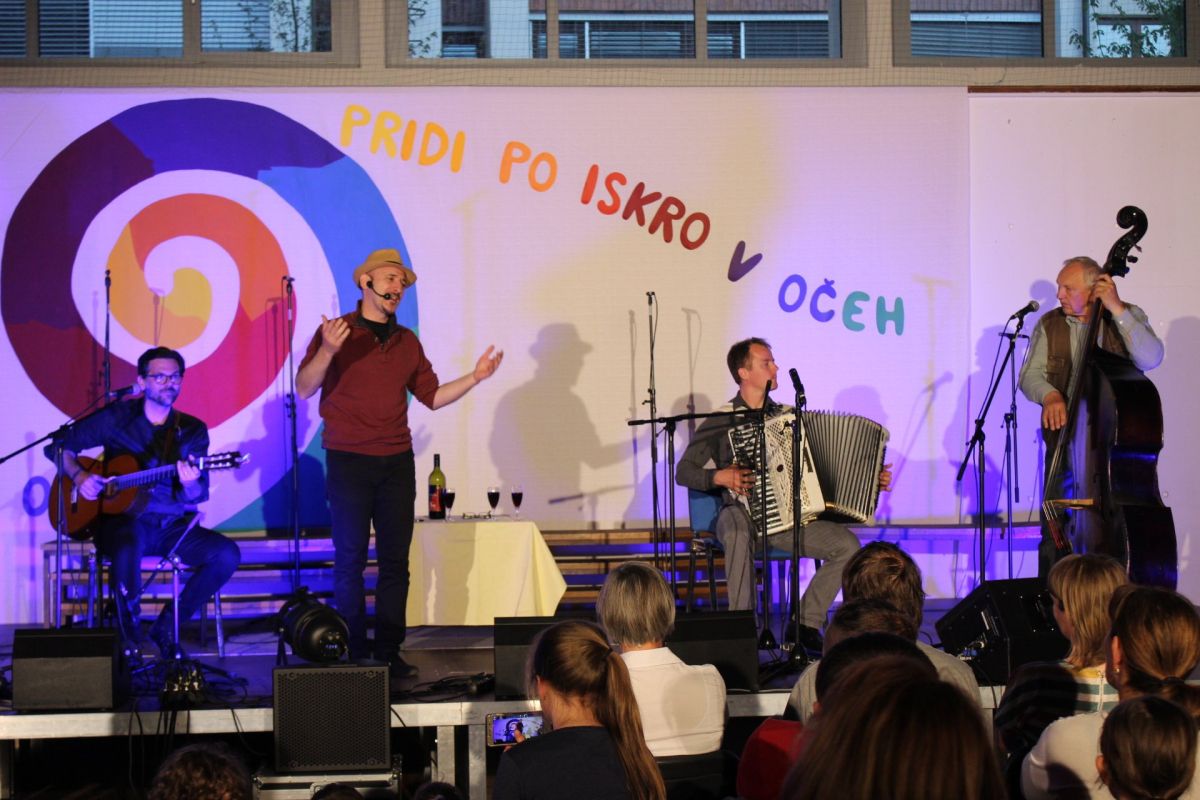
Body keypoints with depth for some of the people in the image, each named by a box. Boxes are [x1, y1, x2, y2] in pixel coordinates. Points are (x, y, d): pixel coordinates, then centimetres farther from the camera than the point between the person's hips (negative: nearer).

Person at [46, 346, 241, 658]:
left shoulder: (192, 430, 8)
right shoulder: (116, 418, 4)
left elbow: (196, 497, 1)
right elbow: (58, 446, 10)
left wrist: (190, 484, -23)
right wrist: (79, 476, -8)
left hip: (173, 526, 3)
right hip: (123, 519, -3)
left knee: (226, 554, -22)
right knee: (129, 544, -40)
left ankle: (167, 628, -7)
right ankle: (131, 638, -18)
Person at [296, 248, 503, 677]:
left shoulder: (407, 342, 13)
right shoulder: (337, 332, -2)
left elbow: (431, 396, 17)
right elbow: (304, 389, -9)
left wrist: (475, 377, 4)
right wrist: (327, 351, -26)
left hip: (397, 463, 5)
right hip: (349, 462, -5)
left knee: (395, 561, 4)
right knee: (350, 560, -2)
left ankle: (389, 651, 10)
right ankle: (354, 653, 5)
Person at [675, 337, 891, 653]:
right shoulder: (720, 421, 0)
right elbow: (683, 473, -1)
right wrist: (720, 477, -19)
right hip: (742, 512, -4)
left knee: (847, 544, -17)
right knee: (738, 536, -40)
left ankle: (806, 623, -7)